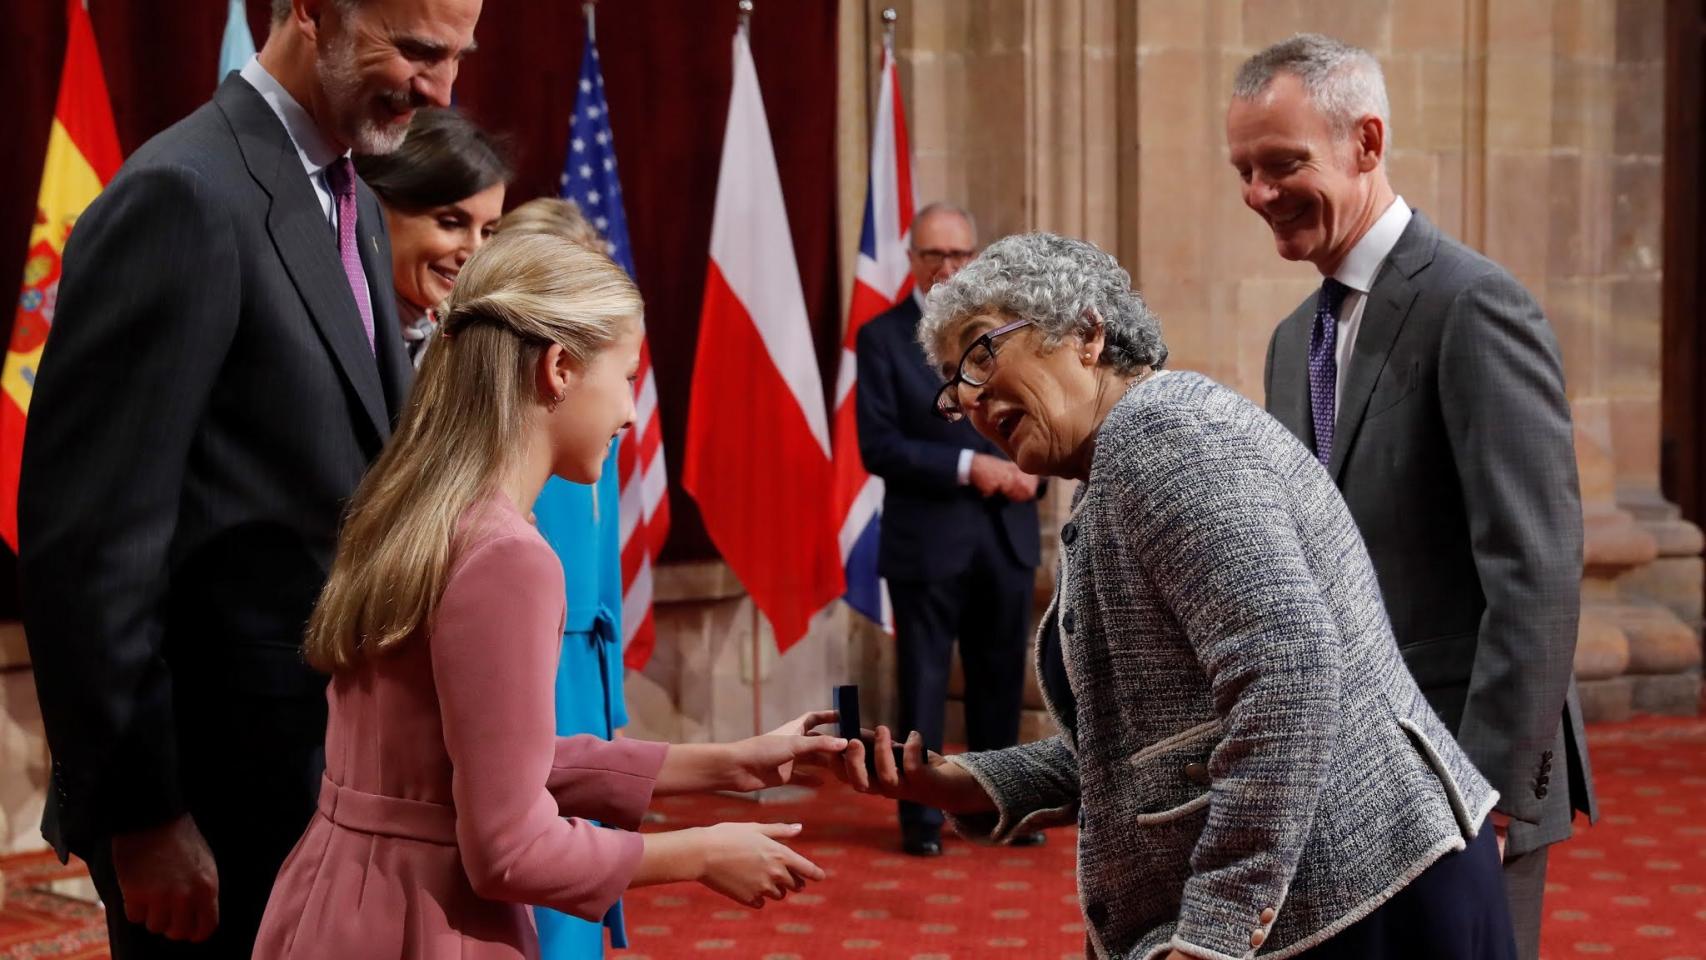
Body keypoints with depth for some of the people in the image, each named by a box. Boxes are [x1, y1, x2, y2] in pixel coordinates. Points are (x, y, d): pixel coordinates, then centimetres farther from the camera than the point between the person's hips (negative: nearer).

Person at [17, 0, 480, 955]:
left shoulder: (355, 208, 11)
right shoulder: (183, 198, -16)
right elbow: (87, 534, -19)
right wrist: (142, 812, -18)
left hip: (333, 776, 8)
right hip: (224, 802, -8)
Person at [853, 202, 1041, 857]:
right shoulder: (882, 337, -3)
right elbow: (878, 446, -11)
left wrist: (1032, 470, -9)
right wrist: (968, 465, -19)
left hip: (1006, 533, 4)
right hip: (926, 538, -4)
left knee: (1001, 679, 11)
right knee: (924, 681, 3)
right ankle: (921, 816, 12)